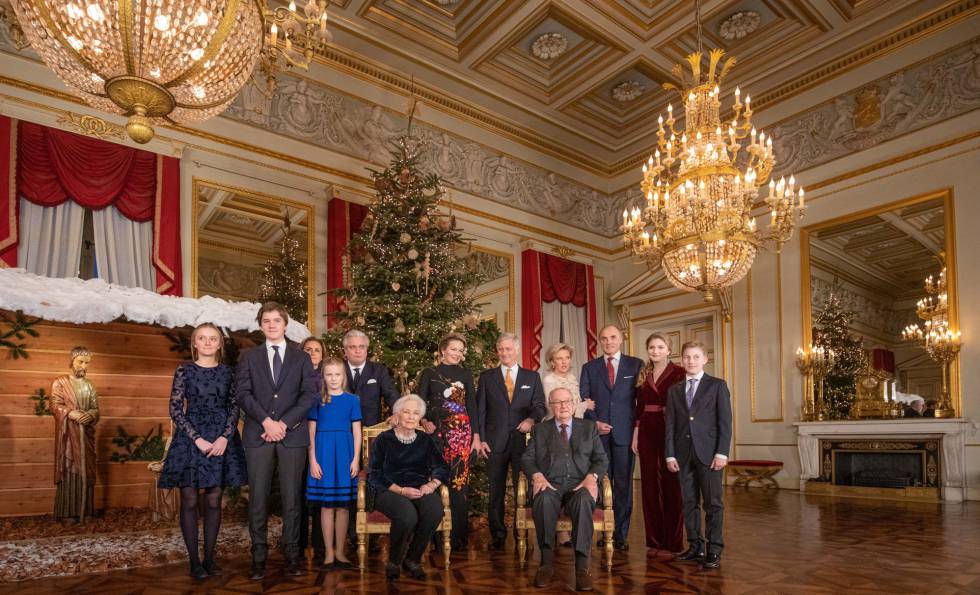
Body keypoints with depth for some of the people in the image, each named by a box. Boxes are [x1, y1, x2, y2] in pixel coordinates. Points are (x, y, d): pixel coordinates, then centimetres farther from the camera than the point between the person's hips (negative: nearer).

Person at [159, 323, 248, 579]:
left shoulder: (227, 372, 6)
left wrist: (225, 437, -11)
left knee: (214, 501, 5)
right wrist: (197, 439, -13)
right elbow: (175, 409, -5)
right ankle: (194, 561, 11)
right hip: (190, 439, -2)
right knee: (189, 501, 2)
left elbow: (234, 407, 4)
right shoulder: (184, 370, 0)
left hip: (221, 440, 2)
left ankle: (209, 558, 15)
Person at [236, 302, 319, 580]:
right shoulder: (249, 357, 12)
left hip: (293, 435, 0)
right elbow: (243, 393, 0)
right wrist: (266, 421, -12)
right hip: (258, 435, 1)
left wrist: (284, 423, -10)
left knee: (291, 498, 3)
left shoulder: (301, 357, 10)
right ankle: (259, 558, 12)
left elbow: (310, 395, 0)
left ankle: (292, 555, 12)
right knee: (257, 499, 2)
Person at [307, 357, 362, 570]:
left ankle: (340, 552, 17)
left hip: (344, 454, 1)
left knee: (343, 506, 5)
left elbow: (356, 432, 5)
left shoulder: (352, 400, 4)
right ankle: (329, 553, 14)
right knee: (326, 505, 3)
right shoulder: (317, 400, 3)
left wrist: (356, 459, -3)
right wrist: (313, 460, -4)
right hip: (323, 453, 0)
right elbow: (311, 432, 3)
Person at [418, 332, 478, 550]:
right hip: (436, 431, 0)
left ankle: (458, 534, 7)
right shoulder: (429, 373, 9)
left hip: (461, 431, 0)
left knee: (457, 481, -3)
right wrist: (424, 421, -15)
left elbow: (472, 406, 10)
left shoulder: (465, 374, 12)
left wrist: (476, 436, 5)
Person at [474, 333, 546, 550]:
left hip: (523, 441, 0)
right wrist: (480, 439, -2)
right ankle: (497, 535, 19)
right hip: (495, 442, 0)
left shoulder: (532, 377, 9)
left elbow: (540, 405, 7)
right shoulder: (486, 377, 8)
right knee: (496, 491, 7)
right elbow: (480, 410, 6)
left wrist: (531, 419, -14)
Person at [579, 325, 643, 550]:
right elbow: (583, 400, 7)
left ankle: (621, 534, 12)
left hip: (625, 432, -1)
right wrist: (594, 422, -5)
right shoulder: (589, 368, 11)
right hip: (598, 431, 1)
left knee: (623, 484, 2)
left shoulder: (636, 364, 7)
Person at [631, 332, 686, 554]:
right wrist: (635, 435, 10)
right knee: (649, 484, 9)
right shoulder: (643, 375, 12)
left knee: (671, 485, 2)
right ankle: (654, 540, 20)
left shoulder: (678, 373, -4)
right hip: (647, 433, 5)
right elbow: (639, 407, 13)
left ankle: (673, 541, 13)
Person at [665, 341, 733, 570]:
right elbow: (670, 425, 9)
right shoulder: (674, 390, 12)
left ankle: (714, 551, 7)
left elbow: (725, 421, -2)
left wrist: (722, 452, -10)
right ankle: (695, 547, 18)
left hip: (709, 452, -3)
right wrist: (670, 454, 1)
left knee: (713, 503, 0)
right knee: (689, 502, 8)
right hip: (684, 454, 3)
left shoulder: (717, 385, 3)